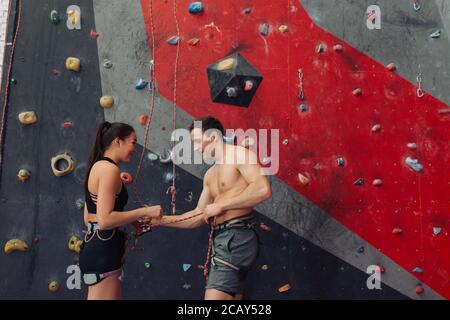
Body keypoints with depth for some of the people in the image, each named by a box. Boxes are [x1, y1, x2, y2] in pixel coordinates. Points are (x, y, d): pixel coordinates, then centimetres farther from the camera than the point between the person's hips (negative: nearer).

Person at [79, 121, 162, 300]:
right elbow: (105, 220, -24)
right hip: (102, 253, -10)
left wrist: (133, 219, 13)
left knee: (116, 296, 20)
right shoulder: (109, 169, -15)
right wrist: (144, 212, -15)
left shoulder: (98, 166, 15)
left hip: (96, 250, 10)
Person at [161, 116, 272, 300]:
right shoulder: (210, 175, 20)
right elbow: (200, 216, 21)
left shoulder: (239, 154, -6)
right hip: (222, 240, 9)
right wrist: (161, 220, 13)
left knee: (214, 296, -15)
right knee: (230, 296, 16)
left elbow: (263, 189, -21)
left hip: (236, 238, -9)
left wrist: (220, 205, -16)